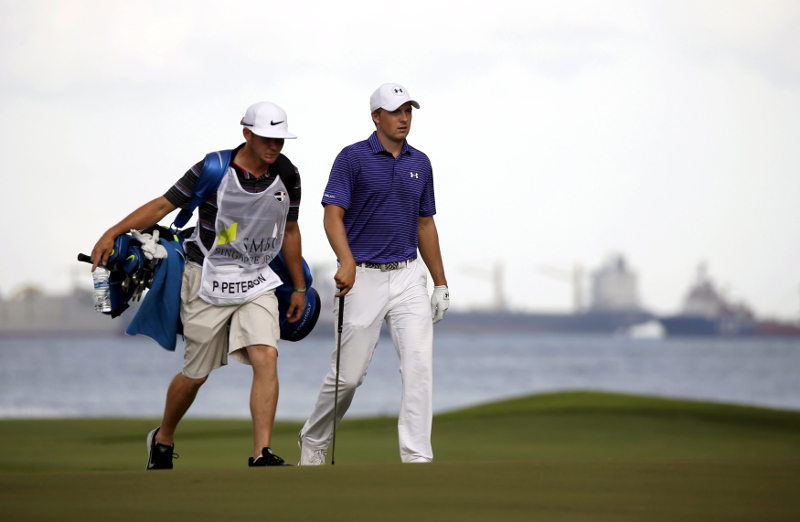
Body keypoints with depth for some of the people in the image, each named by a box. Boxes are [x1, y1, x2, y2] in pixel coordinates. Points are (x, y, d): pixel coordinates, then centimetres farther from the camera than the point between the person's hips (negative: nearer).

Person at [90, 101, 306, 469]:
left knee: (266, 359, -18)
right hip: (207, 281, -3)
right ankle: (163, 439, 32)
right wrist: (113, 233, -20)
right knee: (196, 374, 6)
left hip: (257, 282, 3)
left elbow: (289, 230, 14)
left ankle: (262, 454, -19)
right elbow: (164, 204, -9)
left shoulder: (287, 176, 0)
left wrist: (299, 287, 19)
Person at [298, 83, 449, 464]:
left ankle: (417, 457, -11)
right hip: (364, 278, -4)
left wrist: (440, 283, 16)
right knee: (348, 374, 1)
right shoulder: (353, 158, -5)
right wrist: (347, 262, -28)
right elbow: (333, 215, -12)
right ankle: (313, 442, 24)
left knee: (419, 364, -11)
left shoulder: (420, 163, 11)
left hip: (408, 275, 4)